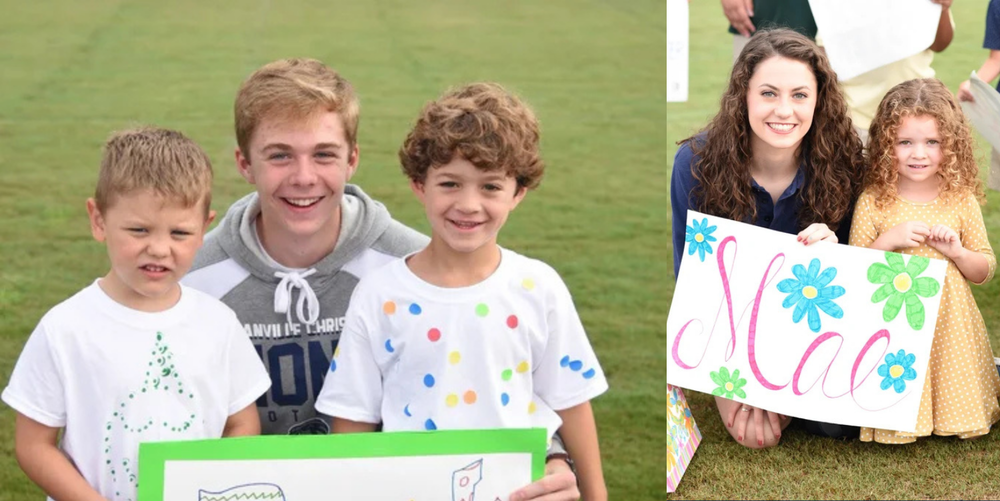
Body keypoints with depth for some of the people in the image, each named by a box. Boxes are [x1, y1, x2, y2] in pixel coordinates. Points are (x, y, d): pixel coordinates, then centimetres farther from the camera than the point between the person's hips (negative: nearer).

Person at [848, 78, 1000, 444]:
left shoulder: (962, 201, 0)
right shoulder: (874, 201, -5)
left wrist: (957, 251, -13)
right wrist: (888, 241, -16)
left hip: (949, 329, 2)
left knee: (957, 408, 2)